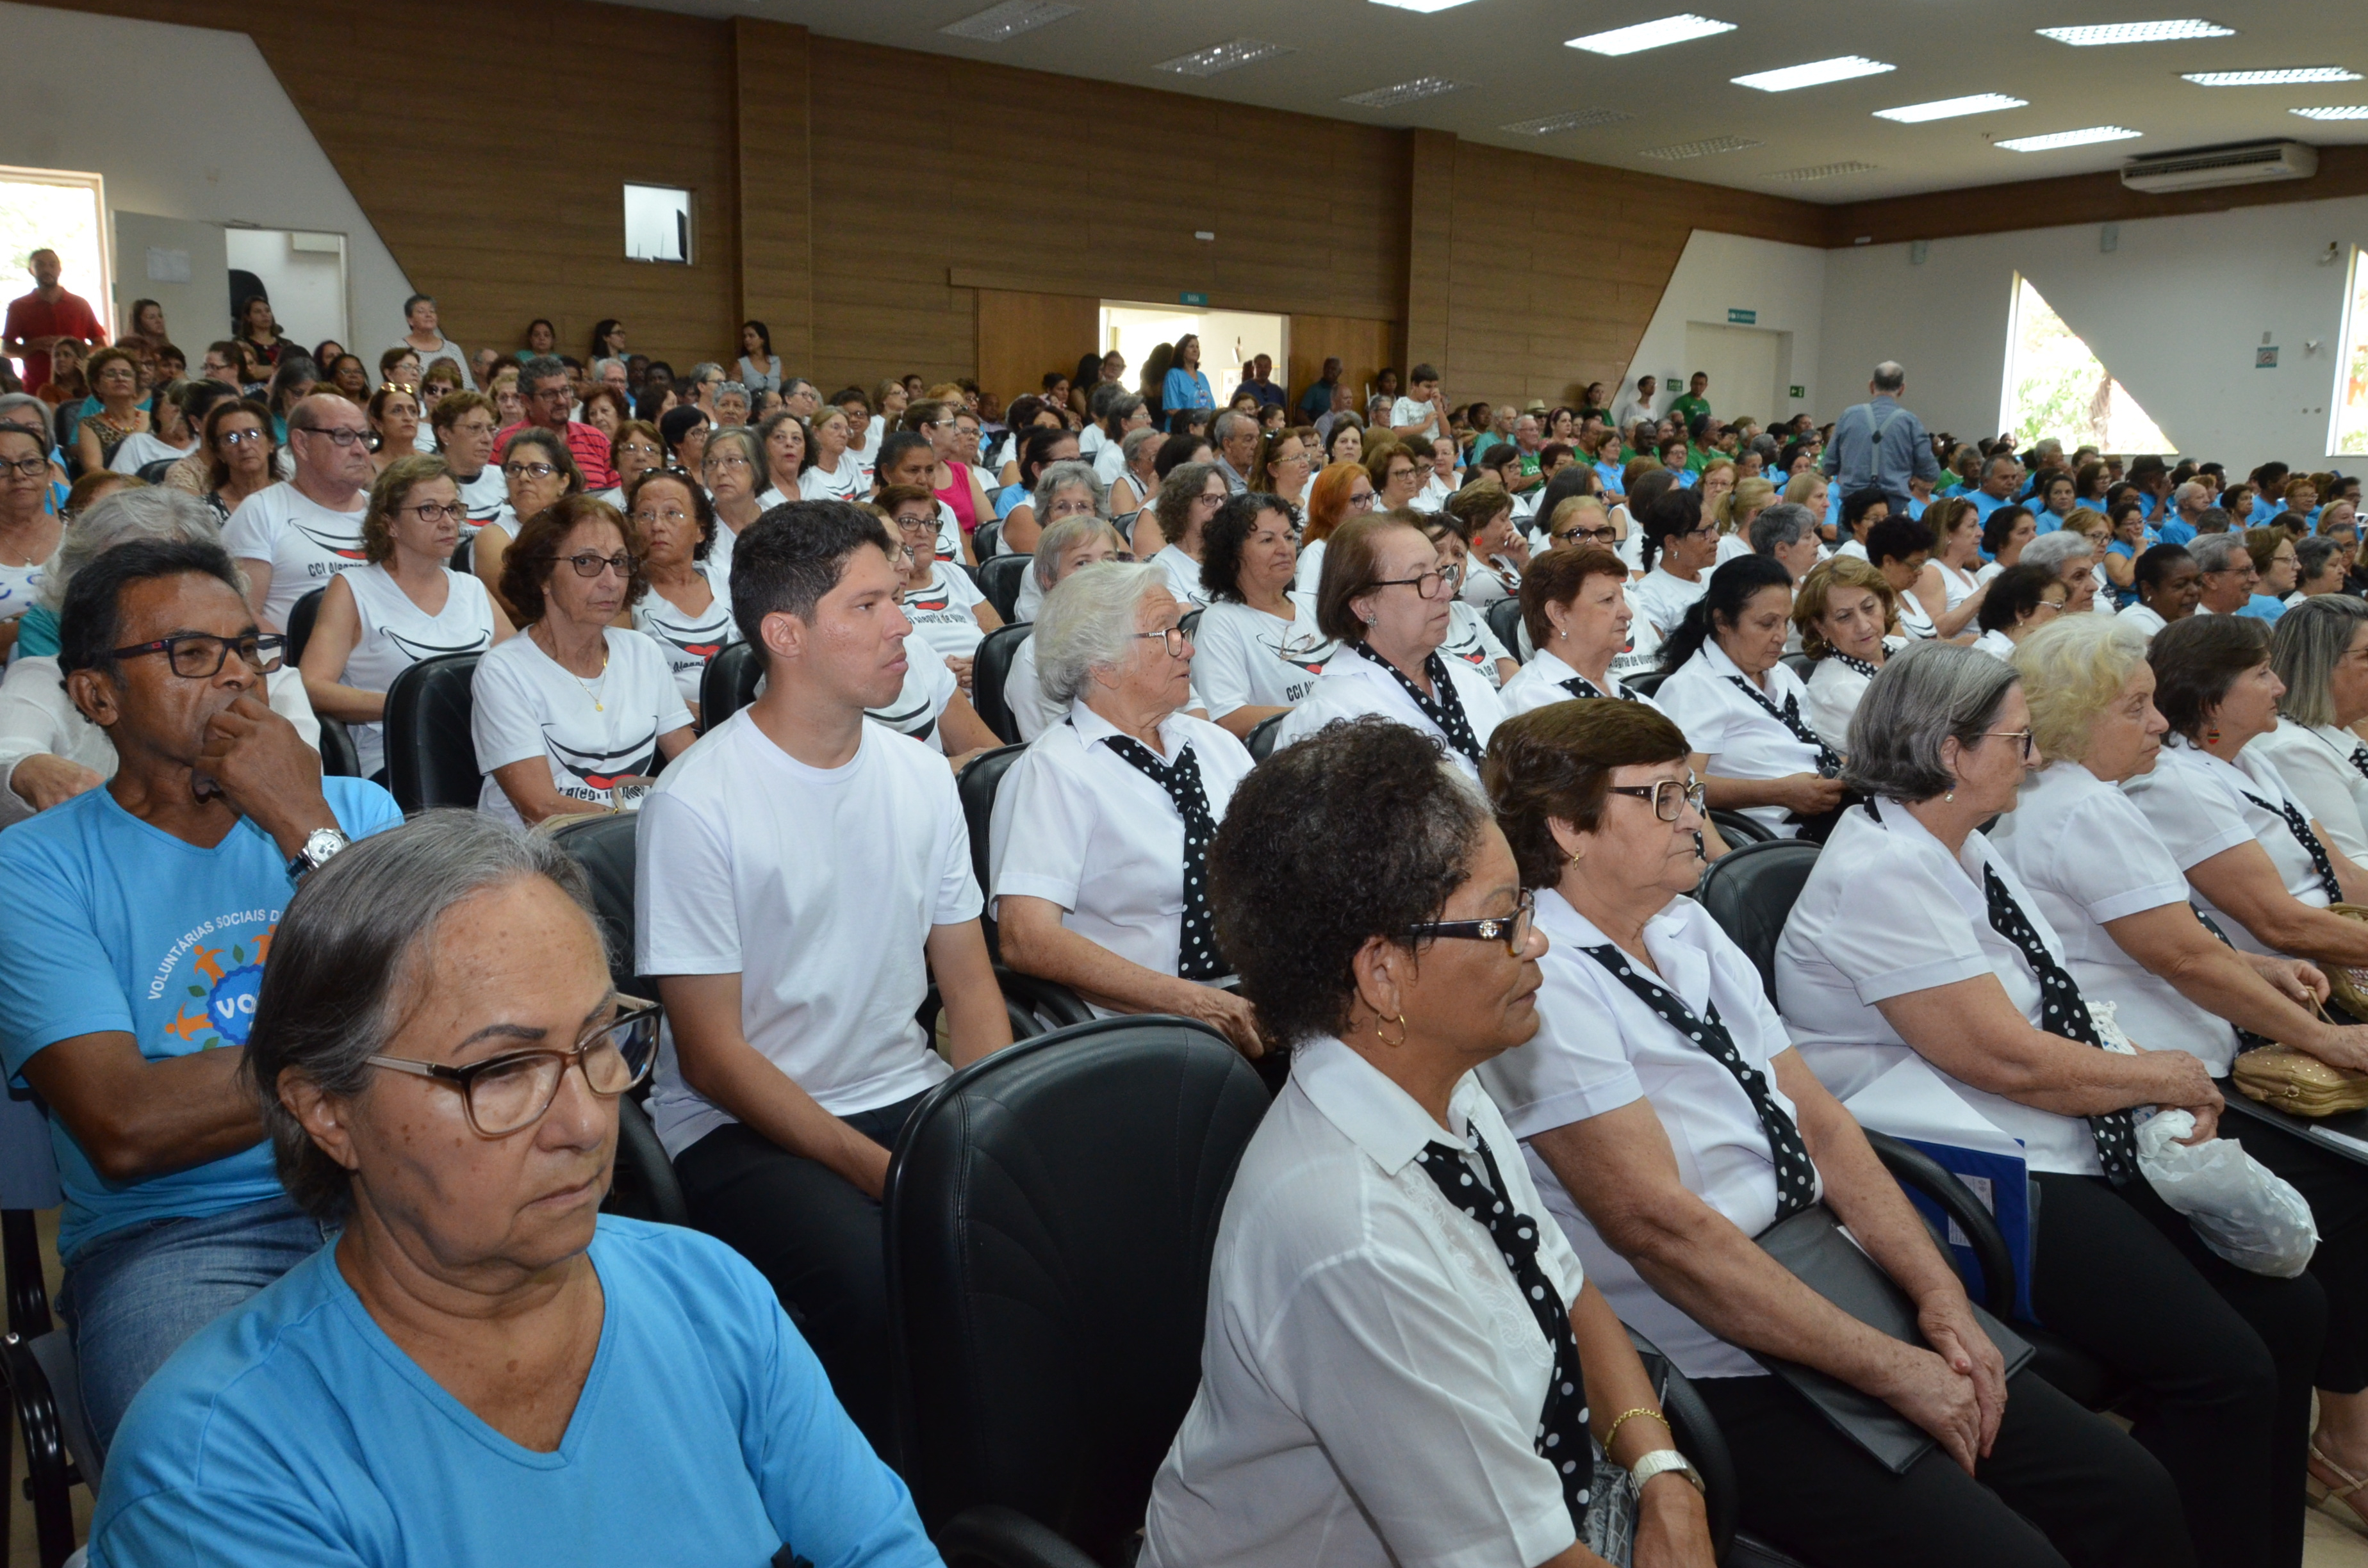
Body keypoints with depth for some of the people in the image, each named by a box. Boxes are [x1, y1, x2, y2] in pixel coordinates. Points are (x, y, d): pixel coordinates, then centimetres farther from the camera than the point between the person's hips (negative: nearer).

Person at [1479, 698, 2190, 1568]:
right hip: (1719, 1376, -8)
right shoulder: (1541, 981, -18)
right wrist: (1890, 1367, -17)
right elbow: (1661, 1225, -22)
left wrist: (1939, 1296, -3)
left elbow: (1820, 1122, 9)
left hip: (1837, 1292, 8)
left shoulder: (1692, 931, 8)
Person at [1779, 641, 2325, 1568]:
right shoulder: (1882, 873, -19)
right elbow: (2011, 1060, -20)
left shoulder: (1964, 852, 11)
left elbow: (2055, 1022, 13)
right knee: (2222, 1369, -18)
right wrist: (2166, 1079, -4)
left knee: (2291, 1310, 5)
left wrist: (2180, 1098, -4)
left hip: (2071, 1149, 10)